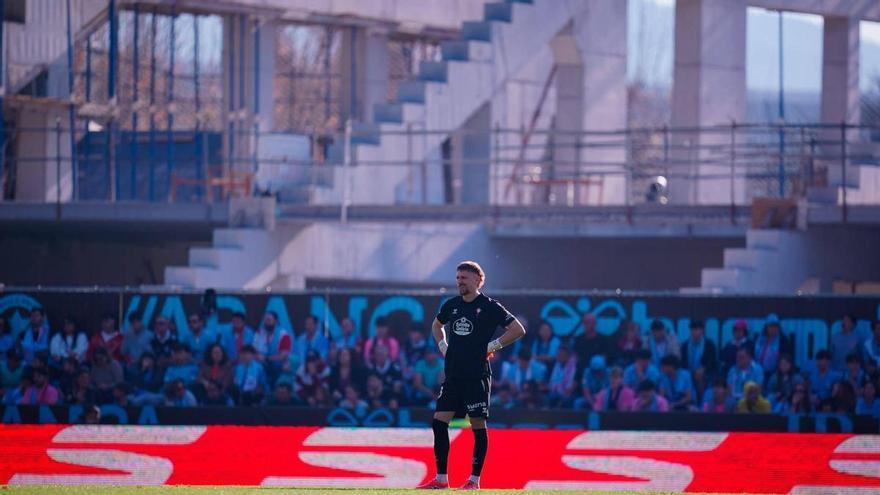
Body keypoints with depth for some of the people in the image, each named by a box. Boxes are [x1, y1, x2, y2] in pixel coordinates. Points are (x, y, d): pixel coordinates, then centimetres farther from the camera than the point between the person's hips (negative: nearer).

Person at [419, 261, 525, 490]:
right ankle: (441, 479, 3)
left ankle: (475, 479, 3)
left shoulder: (489, 306, -5)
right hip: (452, 374, 6)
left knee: (478, 425, -3)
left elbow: (518, 330, -5)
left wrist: (492, 346, -8)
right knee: (439, 422, -1)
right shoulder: (451, 305, 11)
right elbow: (437, 325, 32)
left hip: (477, 375, -6)